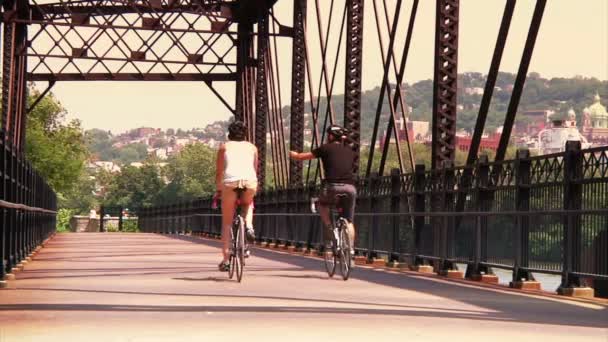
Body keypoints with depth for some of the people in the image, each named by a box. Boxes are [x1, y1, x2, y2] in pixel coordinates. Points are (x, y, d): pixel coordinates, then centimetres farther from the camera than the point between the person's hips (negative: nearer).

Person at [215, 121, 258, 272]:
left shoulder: (224, 147, 21)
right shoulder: (252, 147, 25)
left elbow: (219, 172, 17)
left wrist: (218, 191, 26)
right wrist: (254, 190, 37)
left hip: (230, 181, -1)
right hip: (250, 181, 1)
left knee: (227, 223, 12)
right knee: (247, 205, 35)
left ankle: (225, 260, 7)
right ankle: (249, 226, 5)